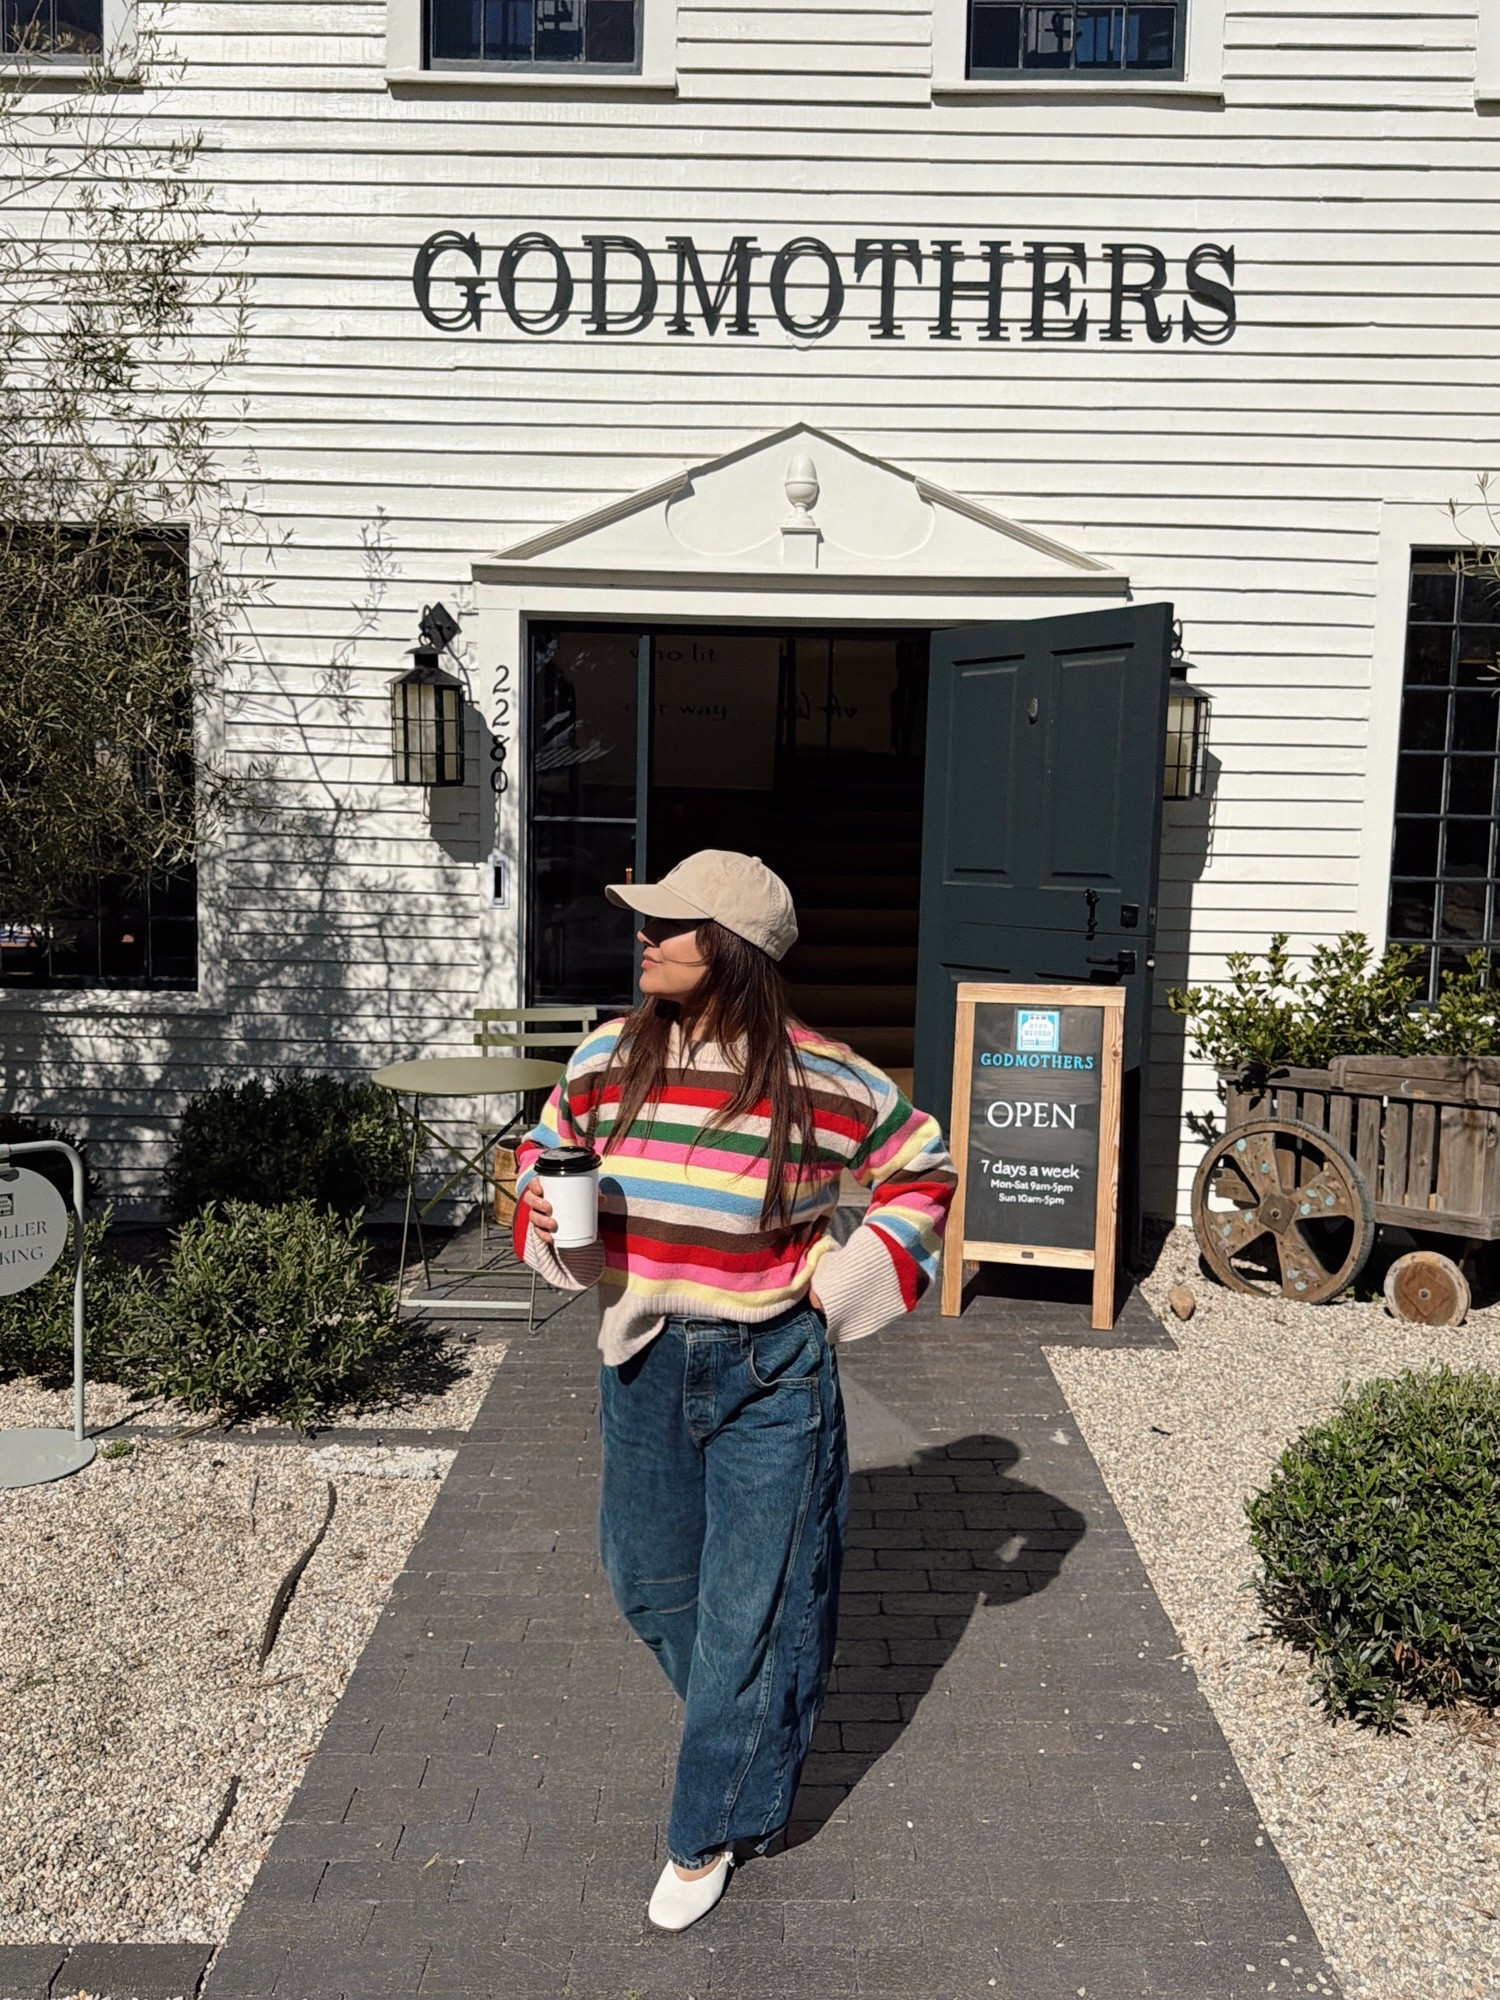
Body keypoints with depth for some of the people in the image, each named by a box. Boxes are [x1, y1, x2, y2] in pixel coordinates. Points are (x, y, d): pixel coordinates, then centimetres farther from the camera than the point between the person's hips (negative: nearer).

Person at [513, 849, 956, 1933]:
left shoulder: (822, 1079, -15)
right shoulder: (610, 1056, -5)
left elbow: (924, 1171, -1)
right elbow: (547, 1150, 12)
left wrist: (847, 1279, -8)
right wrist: (546, 1215, -9)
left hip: (771, 1369, -4)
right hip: (644, 1357, 5)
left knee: (751, 1606, 5)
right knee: (650, 1574, 19)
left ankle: (710, 1833, 26)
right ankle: (745, 1724, 49)